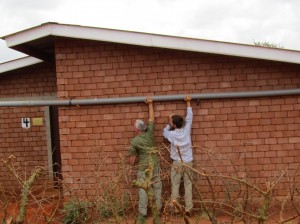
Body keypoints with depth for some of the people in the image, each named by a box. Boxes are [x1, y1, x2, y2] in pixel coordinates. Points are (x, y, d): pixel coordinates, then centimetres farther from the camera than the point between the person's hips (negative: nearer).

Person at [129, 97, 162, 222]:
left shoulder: (134, 141, -14)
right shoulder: (150, 133, -8)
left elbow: (133, 157, -6)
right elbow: (151, 118, 4)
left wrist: (132, 165, 14)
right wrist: (150, 104, 12)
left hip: (143, 167, -3)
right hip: (155, 165, 3)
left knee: (143, 189, 4)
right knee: (156, 186, 14)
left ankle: (142, 213, 7)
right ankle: (158, 208, 25)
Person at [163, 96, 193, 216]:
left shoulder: (171, 134, -10)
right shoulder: (186, 130, -6)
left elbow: (164, 131, 14)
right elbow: (189, 117, 8)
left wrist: (169, 124, 9)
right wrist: (188, 102, 15)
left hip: (177, 163, -2)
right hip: (188, 162, 2)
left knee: (175, 186, 6)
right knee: (188, 185, 5)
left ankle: (174, 208, 9)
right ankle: (188, 208, 4)